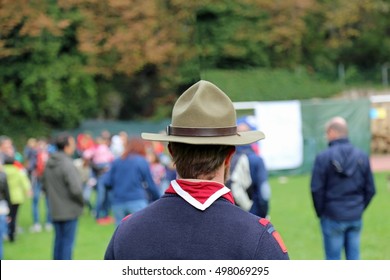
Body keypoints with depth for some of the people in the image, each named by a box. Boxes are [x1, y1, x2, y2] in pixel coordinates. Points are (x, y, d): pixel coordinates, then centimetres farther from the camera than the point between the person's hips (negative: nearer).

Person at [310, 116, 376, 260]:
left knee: (333, 258, 5)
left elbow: (316, 189, -11)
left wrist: (321, 213, 3)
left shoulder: (323, 157, -11)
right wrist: (360, 209, 14)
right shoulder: (362, 157, 2)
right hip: (356, 218, 4)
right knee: (353, 257, 10)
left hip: (333, 217, -3)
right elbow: (370, 189, 4)